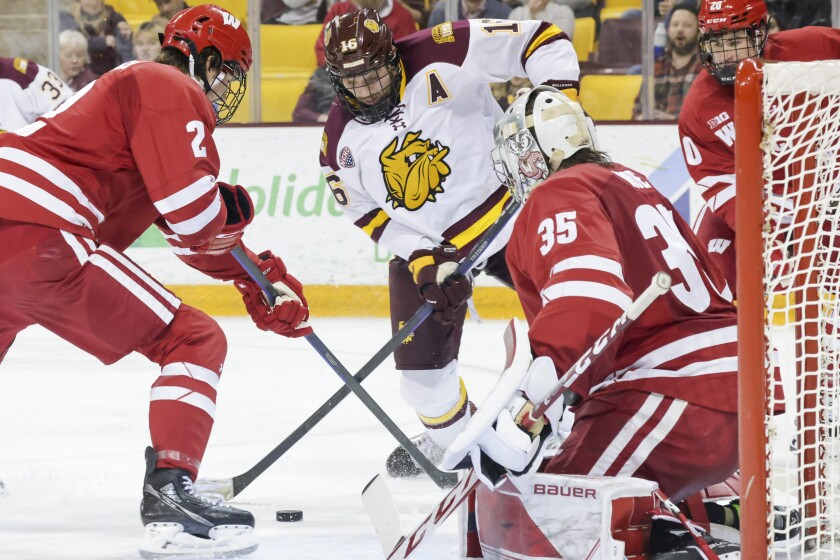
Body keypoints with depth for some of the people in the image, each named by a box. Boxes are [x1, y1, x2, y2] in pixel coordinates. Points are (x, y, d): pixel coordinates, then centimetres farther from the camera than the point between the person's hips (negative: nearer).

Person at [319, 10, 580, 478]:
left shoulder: (439, 60, -22)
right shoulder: (342, 138, -8)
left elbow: (543, 41, -22)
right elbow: (368, 212, -1)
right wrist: (422, 261, -13)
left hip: (504, 209, -3)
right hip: (423, 244, 3)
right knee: (421, 355, -2)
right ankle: (449, 437, 27)